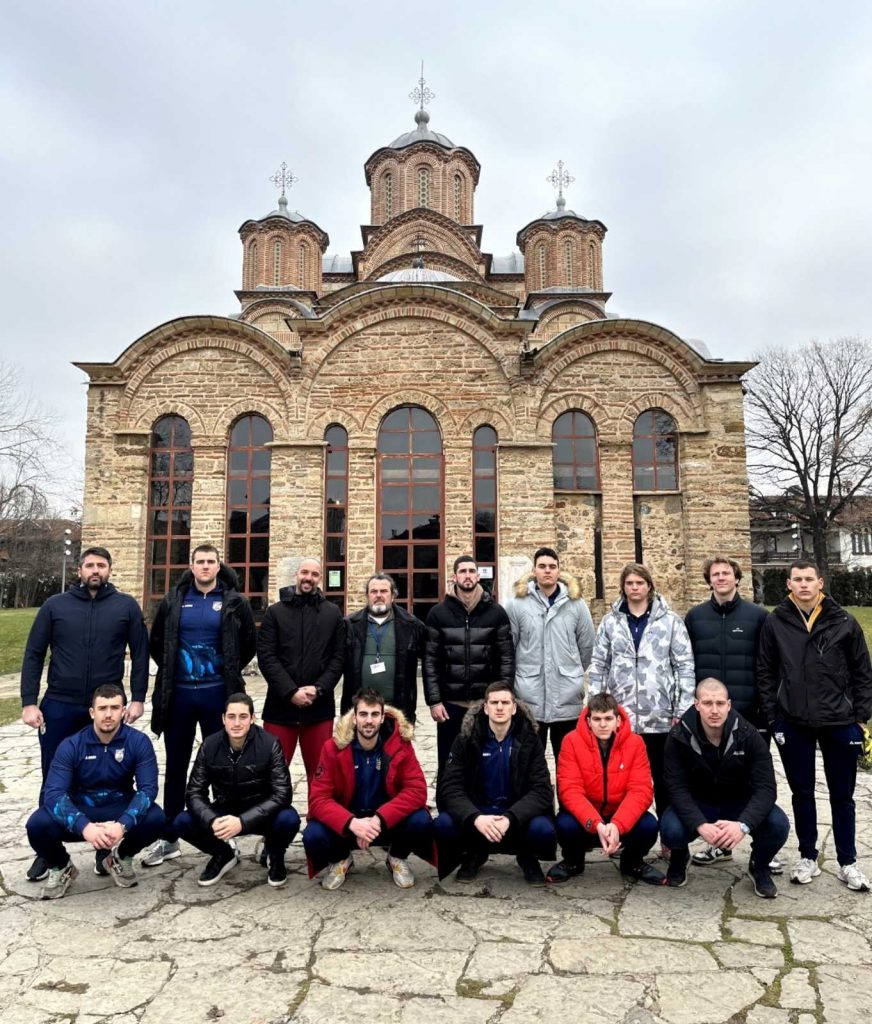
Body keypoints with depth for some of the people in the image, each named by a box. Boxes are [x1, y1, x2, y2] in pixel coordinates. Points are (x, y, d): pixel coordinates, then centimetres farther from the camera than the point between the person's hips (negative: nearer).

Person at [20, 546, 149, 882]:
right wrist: (29, 702, -4)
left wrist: (138, 698, -6)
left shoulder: (126, 606, 0)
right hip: (59, 706, 1)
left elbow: (140, 654, 0)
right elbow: (33, 655, 3)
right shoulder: (55, 605, 2)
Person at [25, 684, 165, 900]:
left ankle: (119, 857, 5)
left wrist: (123, 824, -39)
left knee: (155, 819, -30)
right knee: (38, 825, -29)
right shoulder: (71, 745, -14)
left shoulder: (139, 742, -14)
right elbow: (54, 793, -24)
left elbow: (148, 788, -21)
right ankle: (61, 867, 6)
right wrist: (84, 826, -41)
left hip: (120, 810, 0)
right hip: (80, 813, 0)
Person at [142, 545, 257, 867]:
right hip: (178, 693, 2)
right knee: (175, 768, 11)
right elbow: (156, 642, 15)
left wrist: (230, 673, 5)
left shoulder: (234, 602, -1)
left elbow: (250, 643, 6)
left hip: (216, 694, -2)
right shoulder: (173, 601, 5)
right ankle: (169, 839, 22)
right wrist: (171, 672, 11)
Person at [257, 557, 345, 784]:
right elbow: (266, 656, -5)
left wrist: (319, 689, -11)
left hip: (320, 707, 1)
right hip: (280, 705, -1)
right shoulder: (275, 612, 3)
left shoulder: (333, 614, 7)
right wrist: (291, 692, -14)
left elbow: (339, 657, 3)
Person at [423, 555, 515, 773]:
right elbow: (430, 660, -1)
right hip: (450, 703, 0)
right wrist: (434, 700, -7)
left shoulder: (496, 612, 1)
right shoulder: (438, 613, 0)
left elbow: (507, 658, 0)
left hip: (486, 703, 0)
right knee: (448, 765, 11)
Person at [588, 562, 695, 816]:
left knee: (664, 779, 12)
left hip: (660, 716, -1)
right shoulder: (610, 622, 4)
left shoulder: (671, 621, 0)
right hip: (620, 717, 1)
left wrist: (682, 711, -5)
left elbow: (685, 667, -1)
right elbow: (598, 667, 6)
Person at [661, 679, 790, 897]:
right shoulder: (679, 738, -20)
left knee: (778, 825, -27)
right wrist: (700, 825, -39)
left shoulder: (748, 736, -18)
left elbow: (765, 787, -23)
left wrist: (743, 824, -40)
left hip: (740, 804, 1)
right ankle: (679, 859, 9)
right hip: (696, 804, -1)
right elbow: (677, 788, -22)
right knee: (671, 830, -32)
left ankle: (759, 866, 8)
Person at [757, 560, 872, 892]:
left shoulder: (844, 622, -2)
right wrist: (772, 718, -1)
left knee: (842, 795, 12)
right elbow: (765, 673, 2)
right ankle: (807, 858, 26)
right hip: (793, 724, 0)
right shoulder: (775, 622, -2)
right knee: (802, 793, 12)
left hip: (839, 723, 0)